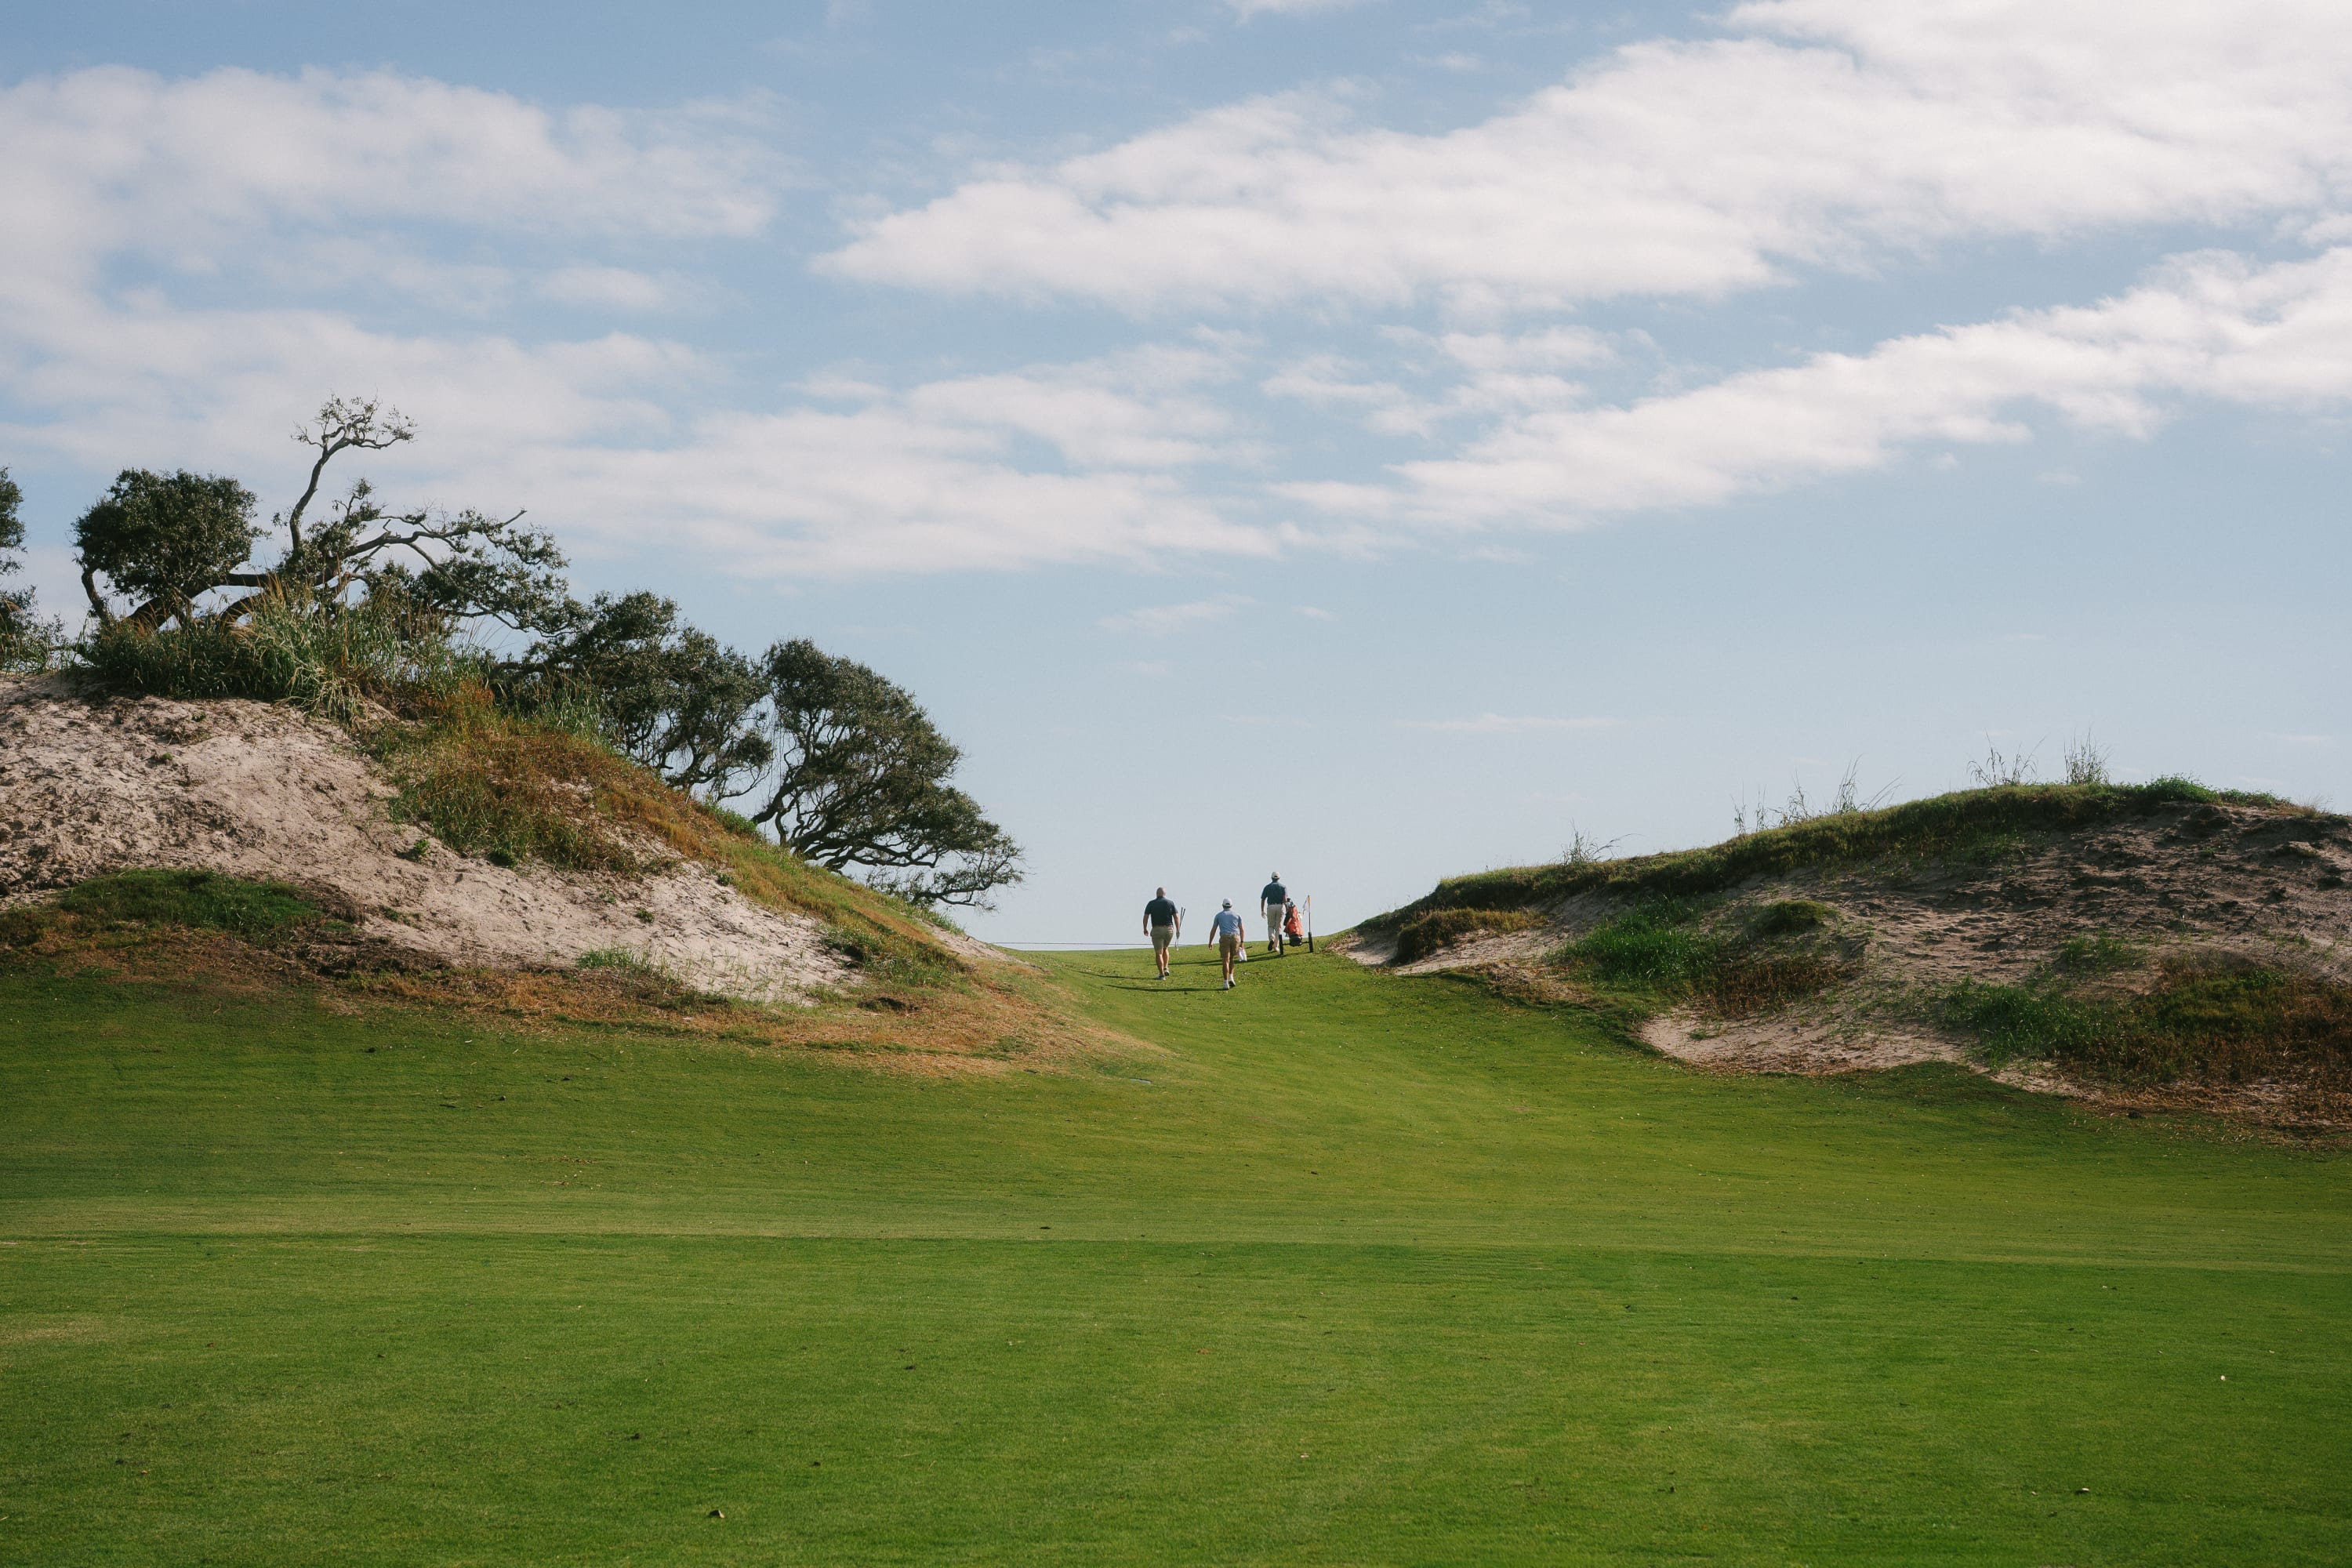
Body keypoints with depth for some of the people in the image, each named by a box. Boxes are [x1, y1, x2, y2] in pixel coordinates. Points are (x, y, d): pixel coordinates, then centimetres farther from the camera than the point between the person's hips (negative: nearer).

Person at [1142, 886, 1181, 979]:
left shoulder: (1151, 904, 2)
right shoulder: (1170, 903, 4)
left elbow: (1145, 917, -2)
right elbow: (1176, 917, -1)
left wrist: (1145, 929, 12)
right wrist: (1178, 930, 6)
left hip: (1157, 930, -2)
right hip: (1169, 929, 2)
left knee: (1158, 953, 1)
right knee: (1165, 948, 26)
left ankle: (1162, 974, -6)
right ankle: (1165, 969, 14)